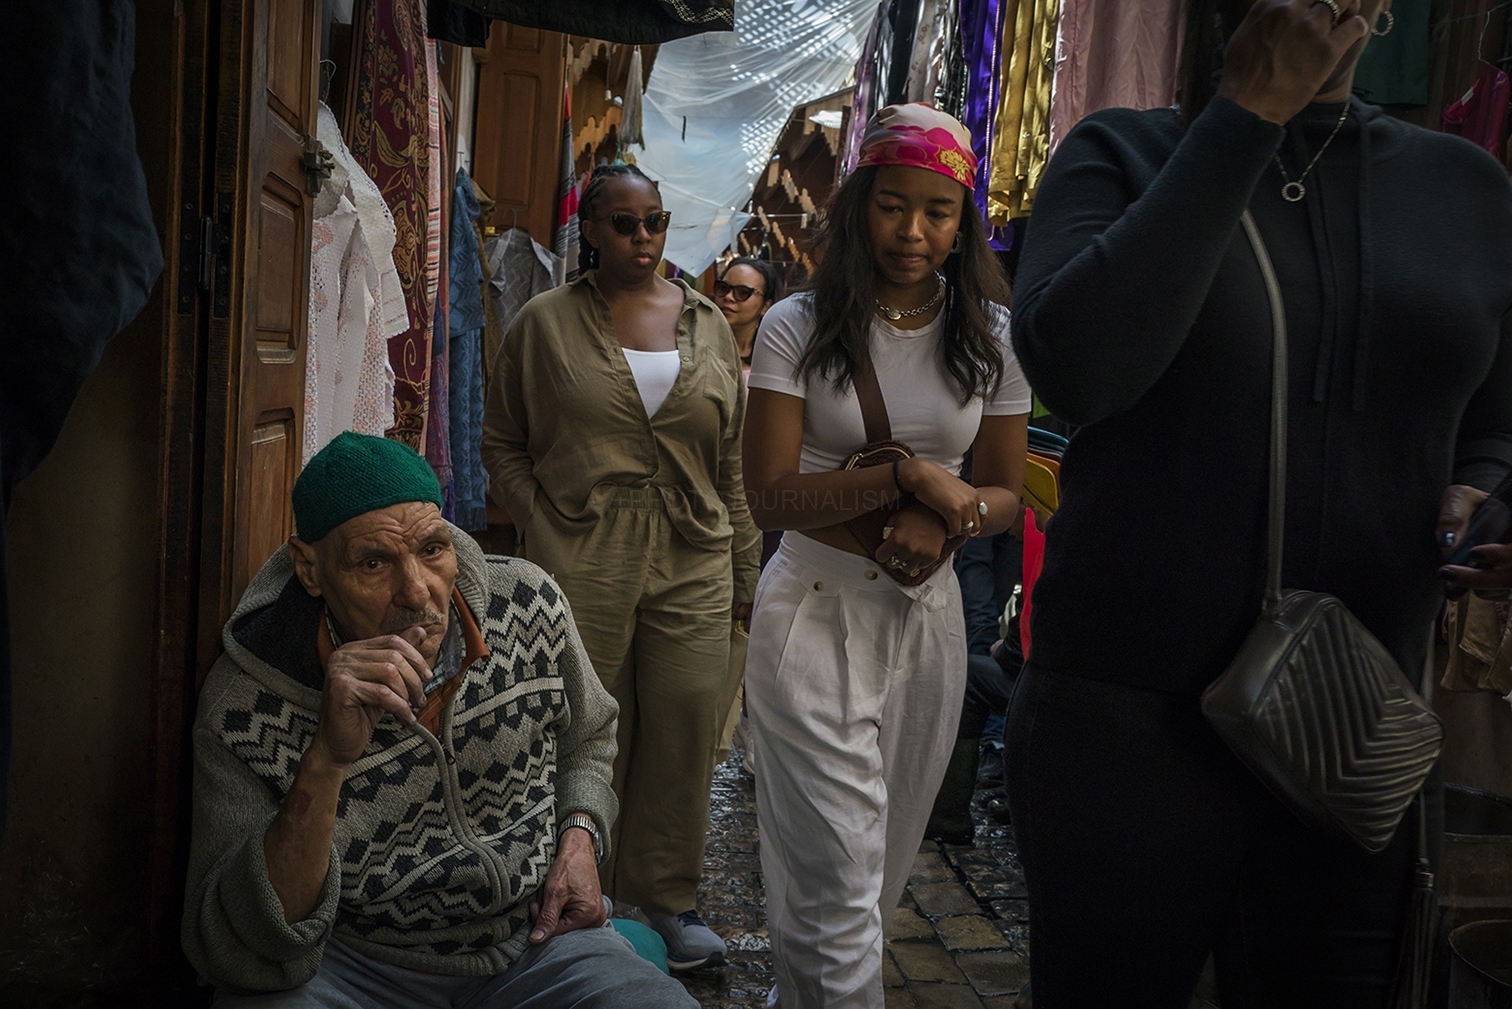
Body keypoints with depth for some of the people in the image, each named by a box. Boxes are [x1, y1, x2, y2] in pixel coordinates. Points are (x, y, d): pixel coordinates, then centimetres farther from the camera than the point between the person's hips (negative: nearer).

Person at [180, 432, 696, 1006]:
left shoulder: (529, 605, -8)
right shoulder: (244, 705, -19)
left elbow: (587, 734, 14)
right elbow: (237, 960, -26)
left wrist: (580, 838, -5)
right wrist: (327, 762, -38)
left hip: (535, 936, 3)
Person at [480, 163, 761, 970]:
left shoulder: (707, 324, 10)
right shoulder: (545, 322, 3)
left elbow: (734, 459, 12)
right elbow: (503, 442, 6)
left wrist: (745, 566, 10)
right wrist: (545, 536, -4)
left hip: (693, 562, 3)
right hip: (582, 564, -2)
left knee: (685, 722, 5)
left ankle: (666, 895, 21)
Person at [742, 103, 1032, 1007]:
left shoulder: (992, 339, 3)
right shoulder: (798, 328, -5)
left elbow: (1006, 493, 7)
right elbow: (772, 495, -10)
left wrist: (948, 520, -16)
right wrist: (909, 477, -20)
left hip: (927, 617, 4)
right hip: (817, 612, -3)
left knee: (886, 861, 16)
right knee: (837, 881, -6)